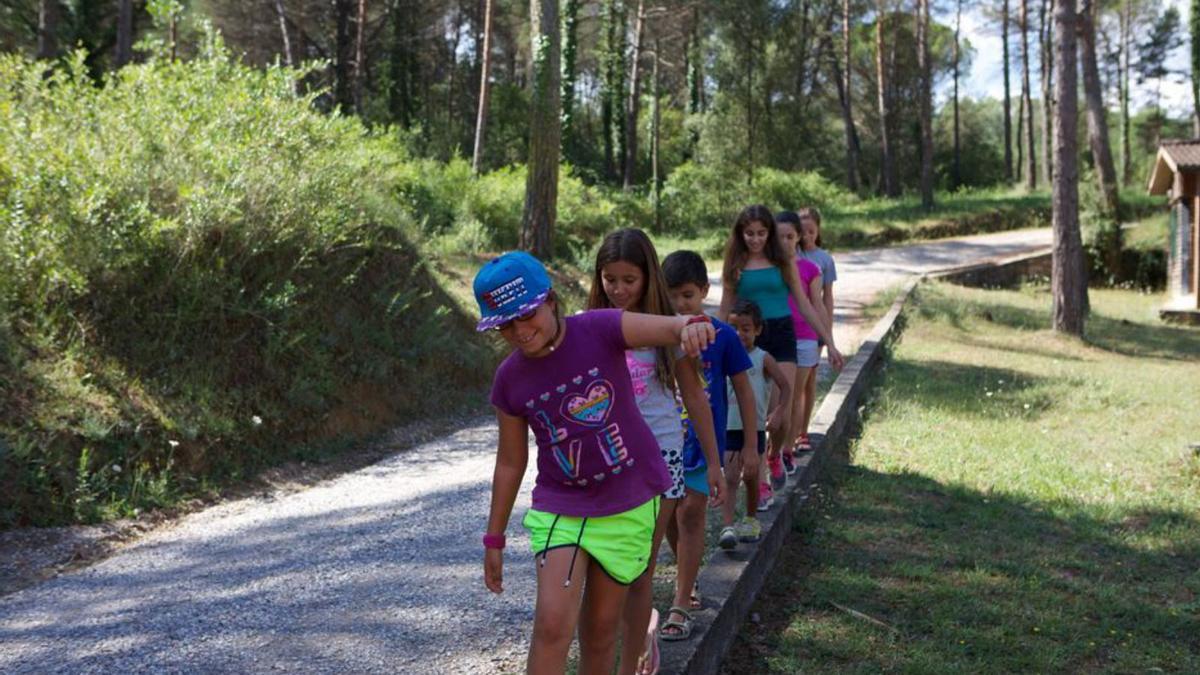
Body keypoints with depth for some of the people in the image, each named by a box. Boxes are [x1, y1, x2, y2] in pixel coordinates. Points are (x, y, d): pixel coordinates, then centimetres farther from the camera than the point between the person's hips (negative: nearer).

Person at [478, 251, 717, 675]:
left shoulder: (599, 330, -15)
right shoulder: (510, 380, -7)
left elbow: (672, 327, -27)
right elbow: (511, 462, 4)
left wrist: (691, 326, -52)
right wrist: (494, 538, 10)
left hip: (630, 505, -1)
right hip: (561, 507, 1)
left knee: (601, 629, 12)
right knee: (552, 623, -15)